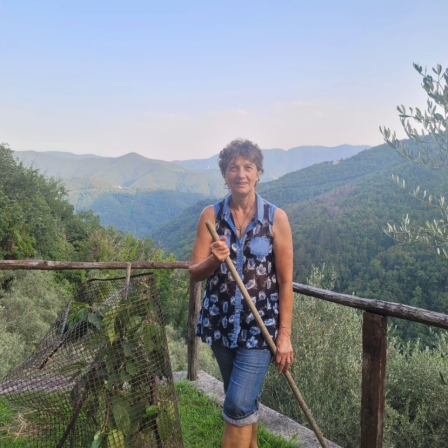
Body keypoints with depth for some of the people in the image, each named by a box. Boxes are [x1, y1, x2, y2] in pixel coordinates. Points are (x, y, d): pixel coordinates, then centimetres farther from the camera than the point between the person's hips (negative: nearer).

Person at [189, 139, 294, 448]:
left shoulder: (276, 218, -8)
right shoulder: (211, 215, -2)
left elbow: (285, 281, -6)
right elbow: (194, 273, -3)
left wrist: (285, 334, -9)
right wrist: (214, 260, -25)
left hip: (260, 325, -3)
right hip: (220, 323, 3)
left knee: (239, 405, -6)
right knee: (245, 401, 19)